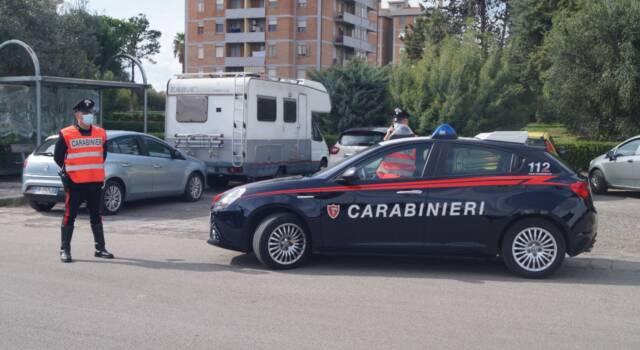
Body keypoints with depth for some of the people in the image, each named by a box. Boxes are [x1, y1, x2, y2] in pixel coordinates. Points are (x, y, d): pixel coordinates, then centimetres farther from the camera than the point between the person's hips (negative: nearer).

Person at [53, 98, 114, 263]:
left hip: (95, 182, 4)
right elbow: (58, 156, 3)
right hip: (75, 183, -4)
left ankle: (100, 248, 19)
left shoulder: (101, 133, 8)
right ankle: (65, 250, 9)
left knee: (96, 216, 11)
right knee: (70, 216, 0)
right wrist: (67, 171, 3)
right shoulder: (66, 135, -5)